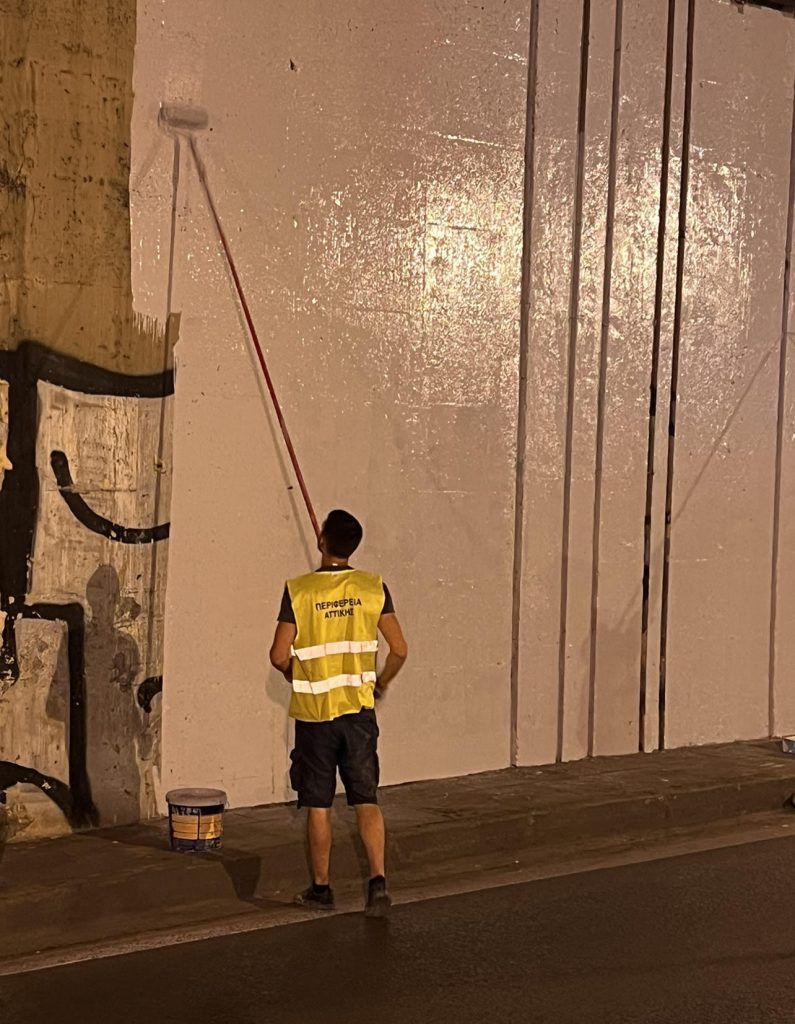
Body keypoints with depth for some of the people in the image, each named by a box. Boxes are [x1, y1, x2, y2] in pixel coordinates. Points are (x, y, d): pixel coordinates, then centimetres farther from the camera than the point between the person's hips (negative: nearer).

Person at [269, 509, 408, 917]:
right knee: (367, 800, 7)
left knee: (319, 806, 9)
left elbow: (279, 656, -10)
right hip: (359, 710, 2)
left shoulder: (298, 590, -10)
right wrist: (381, 682, 19)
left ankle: (321, 888, 17)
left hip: (314, 713, -2)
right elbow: (399, 649, 0)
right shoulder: (373, 587, -2)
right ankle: (378, 879, -6)